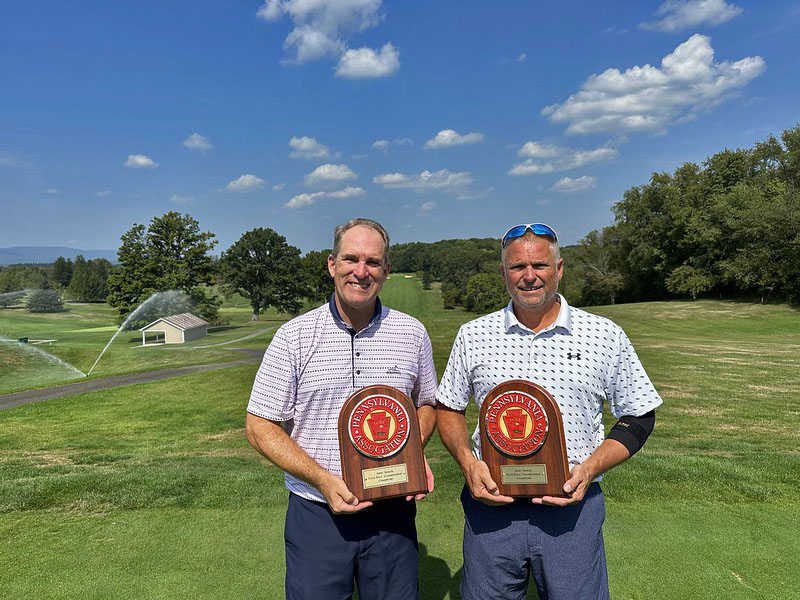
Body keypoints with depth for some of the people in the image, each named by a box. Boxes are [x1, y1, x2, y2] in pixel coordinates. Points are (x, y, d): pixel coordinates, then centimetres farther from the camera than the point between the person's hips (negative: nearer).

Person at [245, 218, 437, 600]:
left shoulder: (412, 333, 0)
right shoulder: (293, 337, -7)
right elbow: (260, 426, -5)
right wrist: (323, 480, -15)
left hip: (393, 512, 2)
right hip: (317, 513, -1)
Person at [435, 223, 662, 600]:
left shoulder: (605, 337, -2)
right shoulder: (473, 335, 2)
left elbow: (638, 418, 4)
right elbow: (448, 408, 10)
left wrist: (590, 468, -11)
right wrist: (468, 463, -7)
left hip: (573, 507, -1)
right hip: (490, 503, 2)